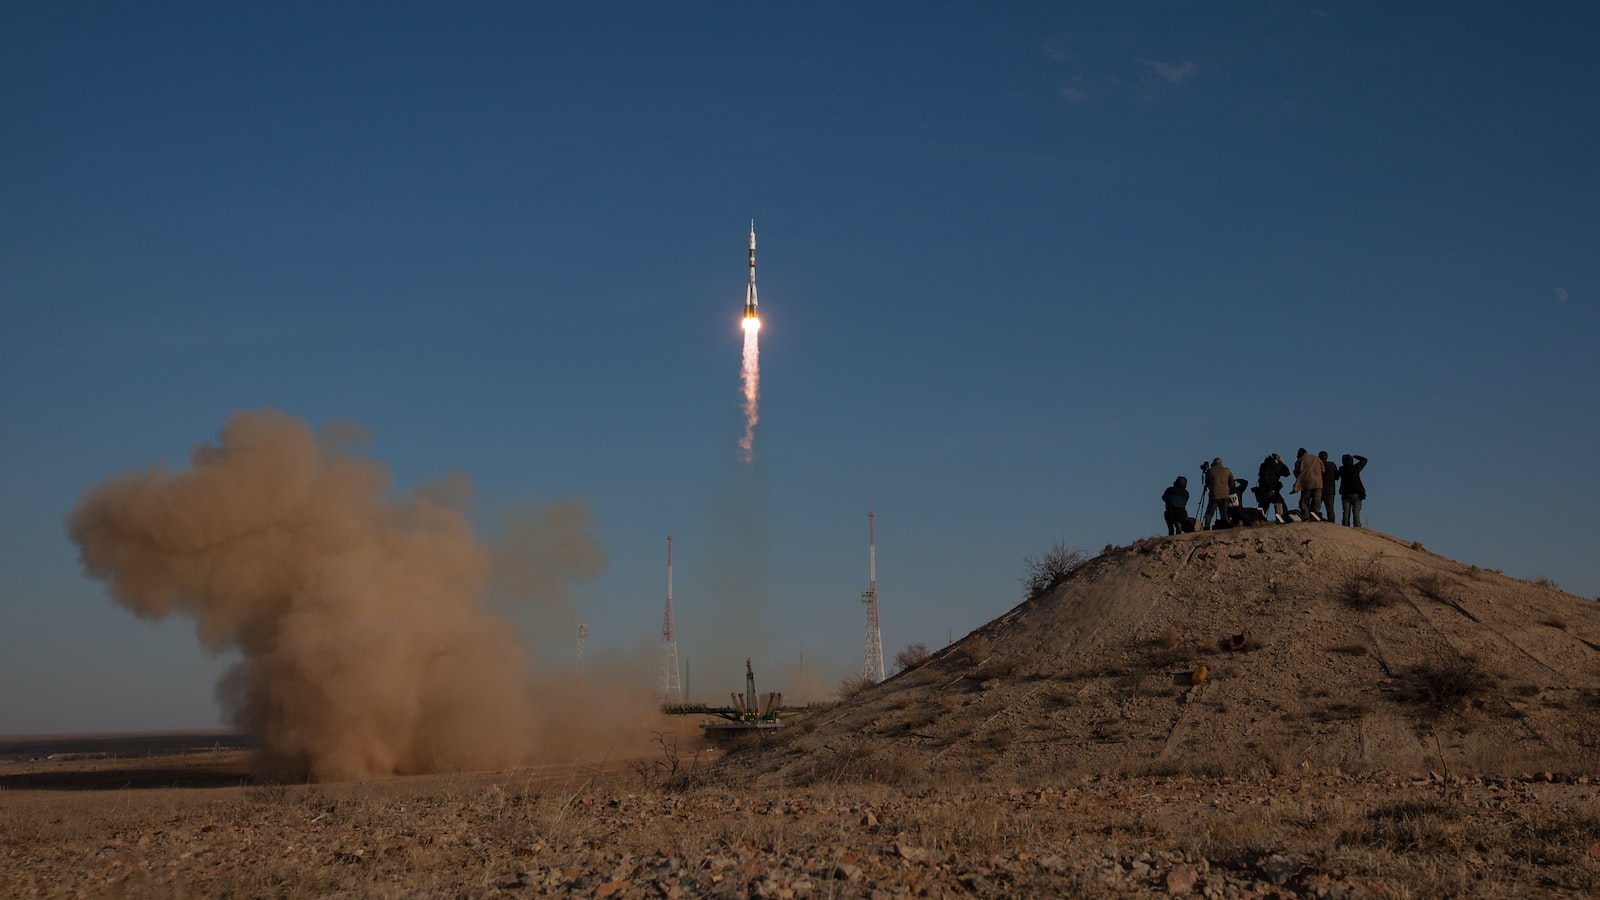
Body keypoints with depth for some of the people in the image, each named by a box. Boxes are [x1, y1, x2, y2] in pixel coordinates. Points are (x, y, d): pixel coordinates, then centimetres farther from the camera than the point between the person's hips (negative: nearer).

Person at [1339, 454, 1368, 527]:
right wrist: (1354, 456, 23)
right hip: (1356, 494, -2)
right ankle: (1357, 527, -14)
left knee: (1346, 513, 0)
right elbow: (1364, 460, 12)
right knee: (1356, 512, -4)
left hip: (1345, 494, 2)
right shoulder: (1355, 468, -3)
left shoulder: (1342, 470, 1)